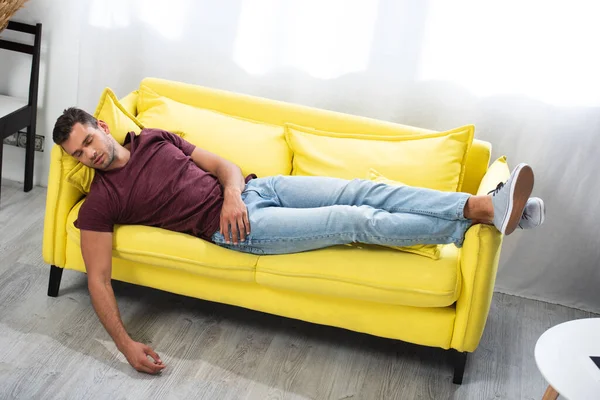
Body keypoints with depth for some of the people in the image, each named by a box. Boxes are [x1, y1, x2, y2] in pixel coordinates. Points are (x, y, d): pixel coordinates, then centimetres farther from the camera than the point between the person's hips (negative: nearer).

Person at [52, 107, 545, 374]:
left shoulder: (153, 138, 13)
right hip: (238, 229, -6)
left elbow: (223, 164, 14)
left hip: (251, 187, 6)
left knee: (365, 191, -12)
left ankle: (487, 206, -14)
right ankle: (470, 223, -12)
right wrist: (126, 345, -17)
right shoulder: (100, 203, -2)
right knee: (358, 220, -18)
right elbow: (98, 278, -5)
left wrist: (233, 194, -10)